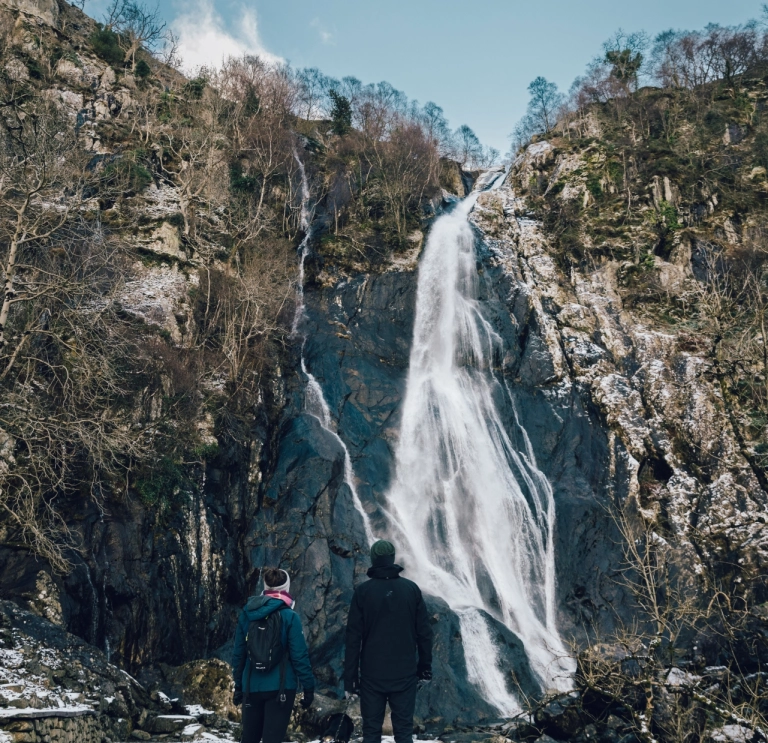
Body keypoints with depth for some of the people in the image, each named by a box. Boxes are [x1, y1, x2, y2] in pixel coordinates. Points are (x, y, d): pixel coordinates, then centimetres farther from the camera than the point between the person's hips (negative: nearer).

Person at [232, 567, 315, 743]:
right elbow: (299, 656, -11)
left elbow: (238, 653, 8)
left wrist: (238, 685, 17)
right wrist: (309, 687, -4)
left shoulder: (246, 614, 3)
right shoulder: (289, 616, -9)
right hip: (280, 687, -4)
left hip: (251, 687, 4)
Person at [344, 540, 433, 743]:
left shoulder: (363, 591, -4)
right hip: (405, 674, 1)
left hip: (372, 675, -1)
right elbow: (424, 633, 2)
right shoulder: (411, 589, 0)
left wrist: (350, 679, 0)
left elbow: (353, 638, -5)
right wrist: (425, 669, 12)